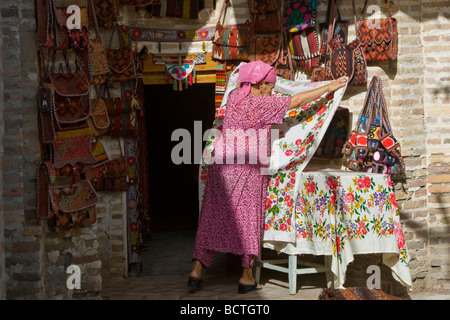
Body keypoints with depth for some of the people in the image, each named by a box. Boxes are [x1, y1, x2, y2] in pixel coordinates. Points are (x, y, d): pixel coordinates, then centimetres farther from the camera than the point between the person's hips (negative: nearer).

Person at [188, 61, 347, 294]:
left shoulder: (234, 96, 6)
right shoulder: (261, 104, -12)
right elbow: (297, 100, -10)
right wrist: (329, 87, -2)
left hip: (221, 167, 6)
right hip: (247, 170, -6)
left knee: (212, 218, 9)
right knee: (249, 220, 6)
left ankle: (196, 270, 5)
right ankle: (246, 276, 12)